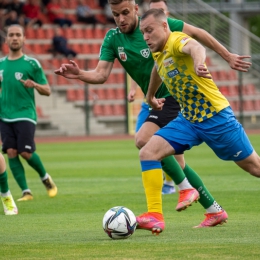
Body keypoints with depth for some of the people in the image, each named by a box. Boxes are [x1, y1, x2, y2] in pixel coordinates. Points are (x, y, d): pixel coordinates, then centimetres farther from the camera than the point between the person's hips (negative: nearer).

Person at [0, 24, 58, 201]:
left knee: (25, 152, -11)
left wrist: (34, 85, -20)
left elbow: (47, 91, 0)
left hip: (25, 115, -4)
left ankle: (45, 178, 17)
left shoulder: (32, 64, -2)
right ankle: (26, 192, 2)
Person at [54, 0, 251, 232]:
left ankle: (186, 188, -12)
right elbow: (101, 74, -10)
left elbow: (198, 34, -6)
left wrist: (227, 56, -1)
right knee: (176, 163, 12)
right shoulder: (113, 39, -1)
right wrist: (79, 74, -30)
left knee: (144, 140, -26)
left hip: (176, 95, -7)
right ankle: (215, 210, 25)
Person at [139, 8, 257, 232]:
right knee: (147, 153, -11)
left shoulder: (177, 41, -21)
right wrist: (150, 97, 41)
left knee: (253, 165, 3)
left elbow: (196, 47, -46)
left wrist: (198, 63, -68)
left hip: (215, 116, -7)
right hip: (188, 120, 7)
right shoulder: (158, 53, 4)